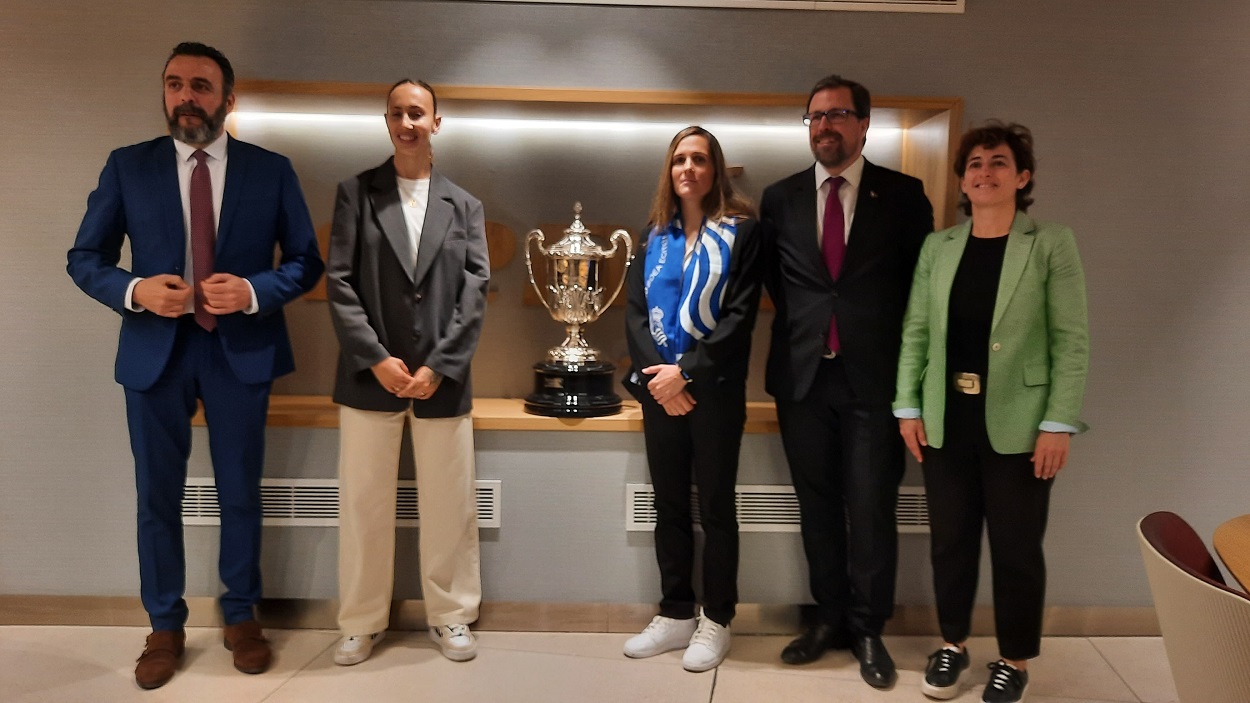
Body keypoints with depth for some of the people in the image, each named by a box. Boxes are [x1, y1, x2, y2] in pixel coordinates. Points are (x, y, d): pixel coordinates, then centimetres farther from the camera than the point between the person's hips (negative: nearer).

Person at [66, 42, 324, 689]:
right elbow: (84, 258, 4)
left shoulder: (271, 170, 0)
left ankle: (241, 616, 29)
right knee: (157, 496, 11)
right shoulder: (127, 166, 2)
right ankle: (165, 626, 29)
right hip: (154, 349, 1)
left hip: (241, 349, -1)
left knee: (240, 492, 11)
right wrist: (134, 289, -16)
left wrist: (255, 291, -17)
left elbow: (306, 260, 1)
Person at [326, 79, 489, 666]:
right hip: (370, 375, 0)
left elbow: (475, 291, 2)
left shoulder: (464, 205, 10)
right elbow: (338, 282, -1)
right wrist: (377, 358, -11)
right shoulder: (356, 193, 6)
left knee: (449, 504, 6)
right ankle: (362, 622, 22)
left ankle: (450, 615, 22)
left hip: (441, 379, 1)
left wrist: (438, 367, -9)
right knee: (364, 503, 6)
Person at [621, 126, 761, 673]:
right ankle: (675, 614, 24)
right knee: (668, 504, 11)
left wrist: (686, 372, -16)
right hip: (658, 388, 4)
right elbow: (634, 310, 4)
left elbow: (740, 316, -11)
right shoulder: (654, 233, 11)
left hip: (714, 388, -4)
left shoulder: (739, 231, -3)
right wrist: (656, 376, -10)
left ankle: (715, 621, 18)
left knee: (715, 506, 5)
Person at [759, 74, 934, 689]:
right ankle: (829, 617, 27)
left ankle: (868, 629, 20)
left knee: (872, 510, 3)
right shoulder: (780, 198, 7)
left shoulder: (903, 195, 1)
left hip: (874, 377, -2)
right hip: (802, 376, 3)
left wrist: (897, 349, 1)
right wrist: (801, 325, 7)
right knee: (817, 506, 12)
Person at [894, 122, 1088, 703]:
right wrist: (908, 406, 0)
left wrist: (1058, 423, -12)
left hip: (1018, 425, -2)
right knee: (950, 539, 12)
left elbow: (1071, 340, -6)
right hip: (947, 421, 3)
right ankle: (952, 645, 30)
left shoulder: (1052, 244, -3)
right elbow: (915, 332, 6)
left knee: (1016, 546, 8)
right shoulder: (937, 247, 6)